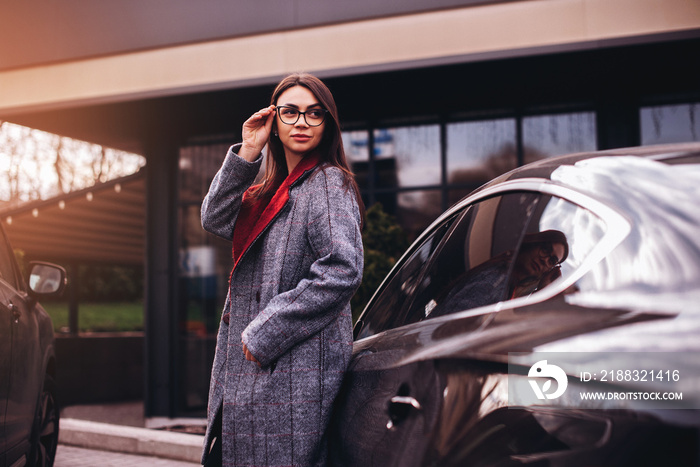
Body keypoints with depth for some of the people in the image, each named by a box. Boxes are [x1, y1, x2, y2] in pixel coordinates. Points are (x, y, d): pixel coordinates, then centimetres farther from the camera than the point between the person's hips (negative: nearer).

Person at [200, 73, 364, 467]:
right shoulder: (272, 190, 19)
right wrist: (246, 154, 0)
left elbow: (342, 271, -21)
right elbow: (216, 220, 10)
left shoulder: (328, 183, -8)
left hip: (296, 367, -8)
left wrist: (265, 332, -17)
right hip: (250, 366, 9)